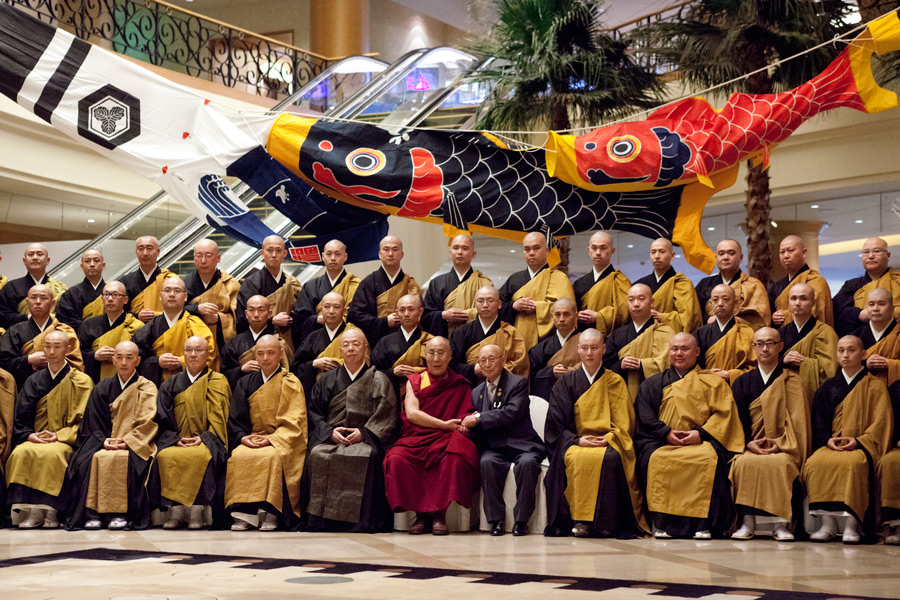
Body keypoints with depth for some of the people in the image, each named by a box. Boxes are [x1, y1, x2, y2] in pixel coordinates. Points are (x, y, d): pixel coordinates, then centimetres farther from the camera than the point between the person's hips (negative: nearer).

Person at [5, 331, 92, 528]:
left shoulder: (81, 381, 8)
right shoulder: (34, 381, 18)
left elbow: (83, 419, 0)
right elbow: (21, 418, 12)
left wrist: (59, 435, -14)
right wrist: (29, 435, -10)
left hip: (66, 441, -3)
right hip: (35, 440, 3)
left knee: (51, 453, -37)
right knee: (21, 453, -32)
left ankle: (50, 512, -30)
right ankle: (30, 511, -30)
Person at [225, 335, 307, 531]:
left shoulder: (291, 383, 4)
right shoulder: (245, 384, 15)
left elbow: (293, 422, -4)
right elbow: (235, 419, 10)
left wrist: (271, 438, -19)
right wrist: (243, 437, -11)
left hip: (283, 442, -3)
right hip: (251, 440, 3)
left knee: (271, 456, -37)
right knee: (239, 456, -31)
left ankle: (270, 515, -30)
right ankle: (244, 515, -31)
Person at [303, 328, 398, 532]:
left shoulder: (378, 381, 13)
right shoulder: (328, 380, 20)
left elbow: (388, 416, 3)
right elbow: (314, 413, 12)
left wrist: (363, 432, -12)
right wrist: (330, 431, -8)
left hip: (365, 439, -2)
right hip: (331, 438, 2)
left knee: (368, 456, -38)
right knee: (317, 455, -33)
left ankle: (362, 520, -33)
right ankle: (321, 515, -28)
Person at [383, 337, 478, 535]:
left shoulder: (461, 386, 16)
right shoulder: (414, 381, 16)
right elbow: (412, 413, 2)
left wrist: (465, 424, -15)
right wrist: (444, 424, -6)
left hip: (446, 441, -1)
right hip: (416, 440, 1)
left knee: (456, 456, -37)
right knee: (396, 459, -32)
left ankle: (439, 514, -27)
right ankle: (420, 513, -19)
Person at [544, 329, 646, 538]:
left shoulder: (615, 382, 13)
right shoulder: (567, 382, 13)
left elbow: (624, 424, 6)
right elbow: (556, 422, 5)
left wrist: (607, 439, -14)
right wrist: (577, 440, -13)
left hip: (608, 443, 0)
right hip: (575, 443, 0)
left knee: (610, 458, -37)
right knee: (574, 459, -36)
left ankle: (606, 522, -30)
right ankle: (579, 520, -31)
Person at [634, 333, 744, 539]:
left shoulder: (714, 382, 18)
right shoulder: (653, 384, 21)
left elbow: (723, 414, 5)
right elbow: (645, 417, 8)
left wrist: (701, 433, -13)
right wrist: (666, 433, -11)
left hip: (700, 443, -1)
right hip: (662, 443, 1)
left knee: (709, 458, -35)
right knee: (655, 459, -33)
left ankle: (704, 524, -32)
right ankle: (661, 522, -28)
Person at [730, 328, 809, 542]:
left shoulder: (792, 382, 12)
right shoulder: (742, 382, 17)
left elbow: (797, 420, 3)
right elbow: (737, 420, 7)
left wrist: (780, 443, -13)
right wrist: (749, 443, -12)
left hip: (783, 448, -1)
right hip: (750, 447, 2)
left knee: (783, 464, -36)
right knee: (744, 463, -33)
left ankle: (781, 524, -30)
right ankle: (747, 522, -29)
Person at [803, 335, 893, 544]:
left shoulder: (875, 386, 9)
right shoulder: (829, 387, 19)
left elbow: (881, 421, 0)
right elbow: (818, 421, 13)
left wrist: (859, 441, -15)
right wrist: (828, 439, -8)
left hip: (862, 447, -3)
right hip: (832, 446, 3)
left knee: (853, 463, -39)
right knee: (816, 463, -31)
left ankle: (852, 526, -36)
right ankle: (827, 523, -29)